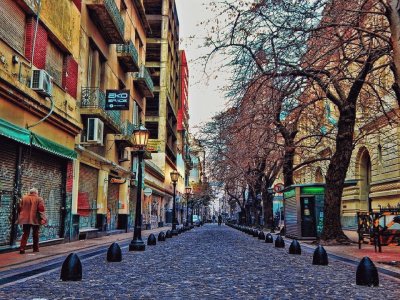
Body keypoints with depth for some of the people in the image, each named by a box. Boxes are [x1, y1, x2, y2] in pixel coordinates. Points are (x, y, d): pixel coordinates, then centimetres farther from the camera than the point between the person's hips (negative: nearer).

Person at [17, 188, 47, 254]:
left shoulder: (24, 198, 5)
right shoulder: (39, 199, -5)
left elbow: (20, 208, 8)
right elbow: (41, 209, -13)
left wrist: (20, 217, 19)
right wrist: (42, 218, -6)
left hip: (25, 219, 2)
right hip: (35, 219, -2)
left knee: (25, 234, 6)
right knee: (35, 234, 10)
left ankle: (22, 248, -6)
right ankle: (36, 248, 16)